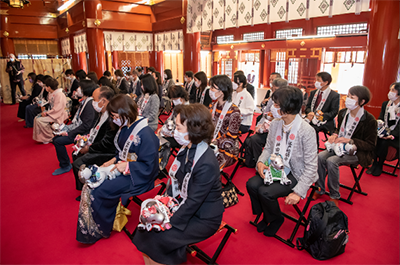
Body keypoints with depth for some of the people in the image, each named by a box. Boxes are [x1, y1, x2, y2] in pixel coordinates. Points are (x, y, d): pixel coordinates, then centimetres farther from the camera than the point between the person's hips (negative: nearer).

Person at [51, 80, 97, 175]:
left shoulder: (90, 104, -22)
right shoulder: (84, 101, 10)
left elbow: (86, 125, -25)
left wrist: (69, 133, -21)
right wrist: (67, 128, 6)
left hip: (83, 133, -10)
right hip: (77, 127, 10)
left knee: (59, 141, -16)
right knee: (56, 138, 10)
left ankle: (65, 166, 1)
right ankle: (65, 163, 19)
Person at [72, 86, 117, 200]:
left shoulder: (112, 119, -29)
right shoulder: (104, 113, 2)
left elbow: (105, 144, -26)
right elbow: (96, 130, 19)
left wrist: (89, 148, -13)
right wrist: (87, 139, 4)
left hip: (108, 152, -10)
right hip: (99, 147, 10)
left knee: (78, 164, -15)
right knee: (76, 154, 18)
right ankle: (82, 186, 32)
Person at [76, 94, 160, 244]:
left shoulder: (145, 134, -24)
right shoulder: (125, 128, 4)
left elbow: (149, 166, -21)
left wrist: (127, 166, -21)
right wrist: (114, 160, 2)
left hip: (137, 176, -9)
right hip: (122, 168, 9)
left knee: (99, 192, -15)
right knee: (90, 186, 0)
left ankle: (101, 229, 12)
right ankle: (89, 228, 16)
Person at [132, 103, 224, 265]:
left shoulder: (206, 164, -31)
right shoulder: (187, 148, -5)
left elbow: (193, 203, -25)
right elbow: (176, 180, 4)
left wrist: (170, 223, -19)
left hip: (204, 219, -7)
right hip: (184, 203, 7)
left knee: (157, 237, -16)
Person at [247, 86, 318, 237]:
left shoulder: (306, 131, -20)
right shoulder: (275, 124, 0)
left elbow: (311, 166, -18)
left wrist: (298, 192, -22)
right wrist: (261, 162, -11)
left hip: (294, 174, -6)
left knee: (265, 192, -24)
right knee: (251, 185, -17)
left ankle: (276, 219, 12)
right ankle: (267, 215, 13)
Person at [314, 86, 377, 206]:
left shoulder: (370, 120, -14)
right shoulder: (343, 113, 3)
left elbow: (370, 145, -11)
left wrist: (350, 140, -24)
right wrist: (335, 135, -3)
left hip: (357, 152, -5)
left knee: (332, 161, -30)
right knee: (320, 156, -23)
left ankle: (334, 196, -12)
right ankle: (320, 189, -8)